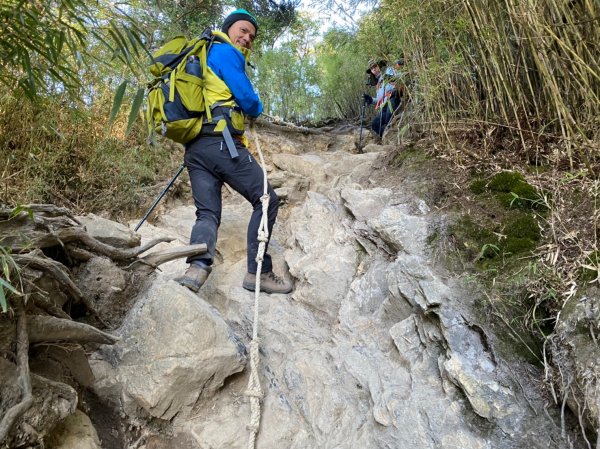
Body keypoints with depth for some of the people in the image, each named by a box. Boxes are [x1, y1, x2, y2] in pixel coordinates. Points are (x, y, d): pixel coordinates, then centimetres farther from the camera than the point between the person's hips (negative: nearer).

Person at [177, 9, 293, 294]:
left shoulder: (203, 56, 31)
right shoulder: (225, 52, 1)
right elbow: (247, 99, -6)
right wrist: (257, 109, 16)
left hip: (195, 147, 9)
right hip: (220, 144, -9)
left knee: (207, 212, 2)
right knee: (266, 200, -2)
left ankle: (197, 267, -23)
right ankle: (257, 272, -3)